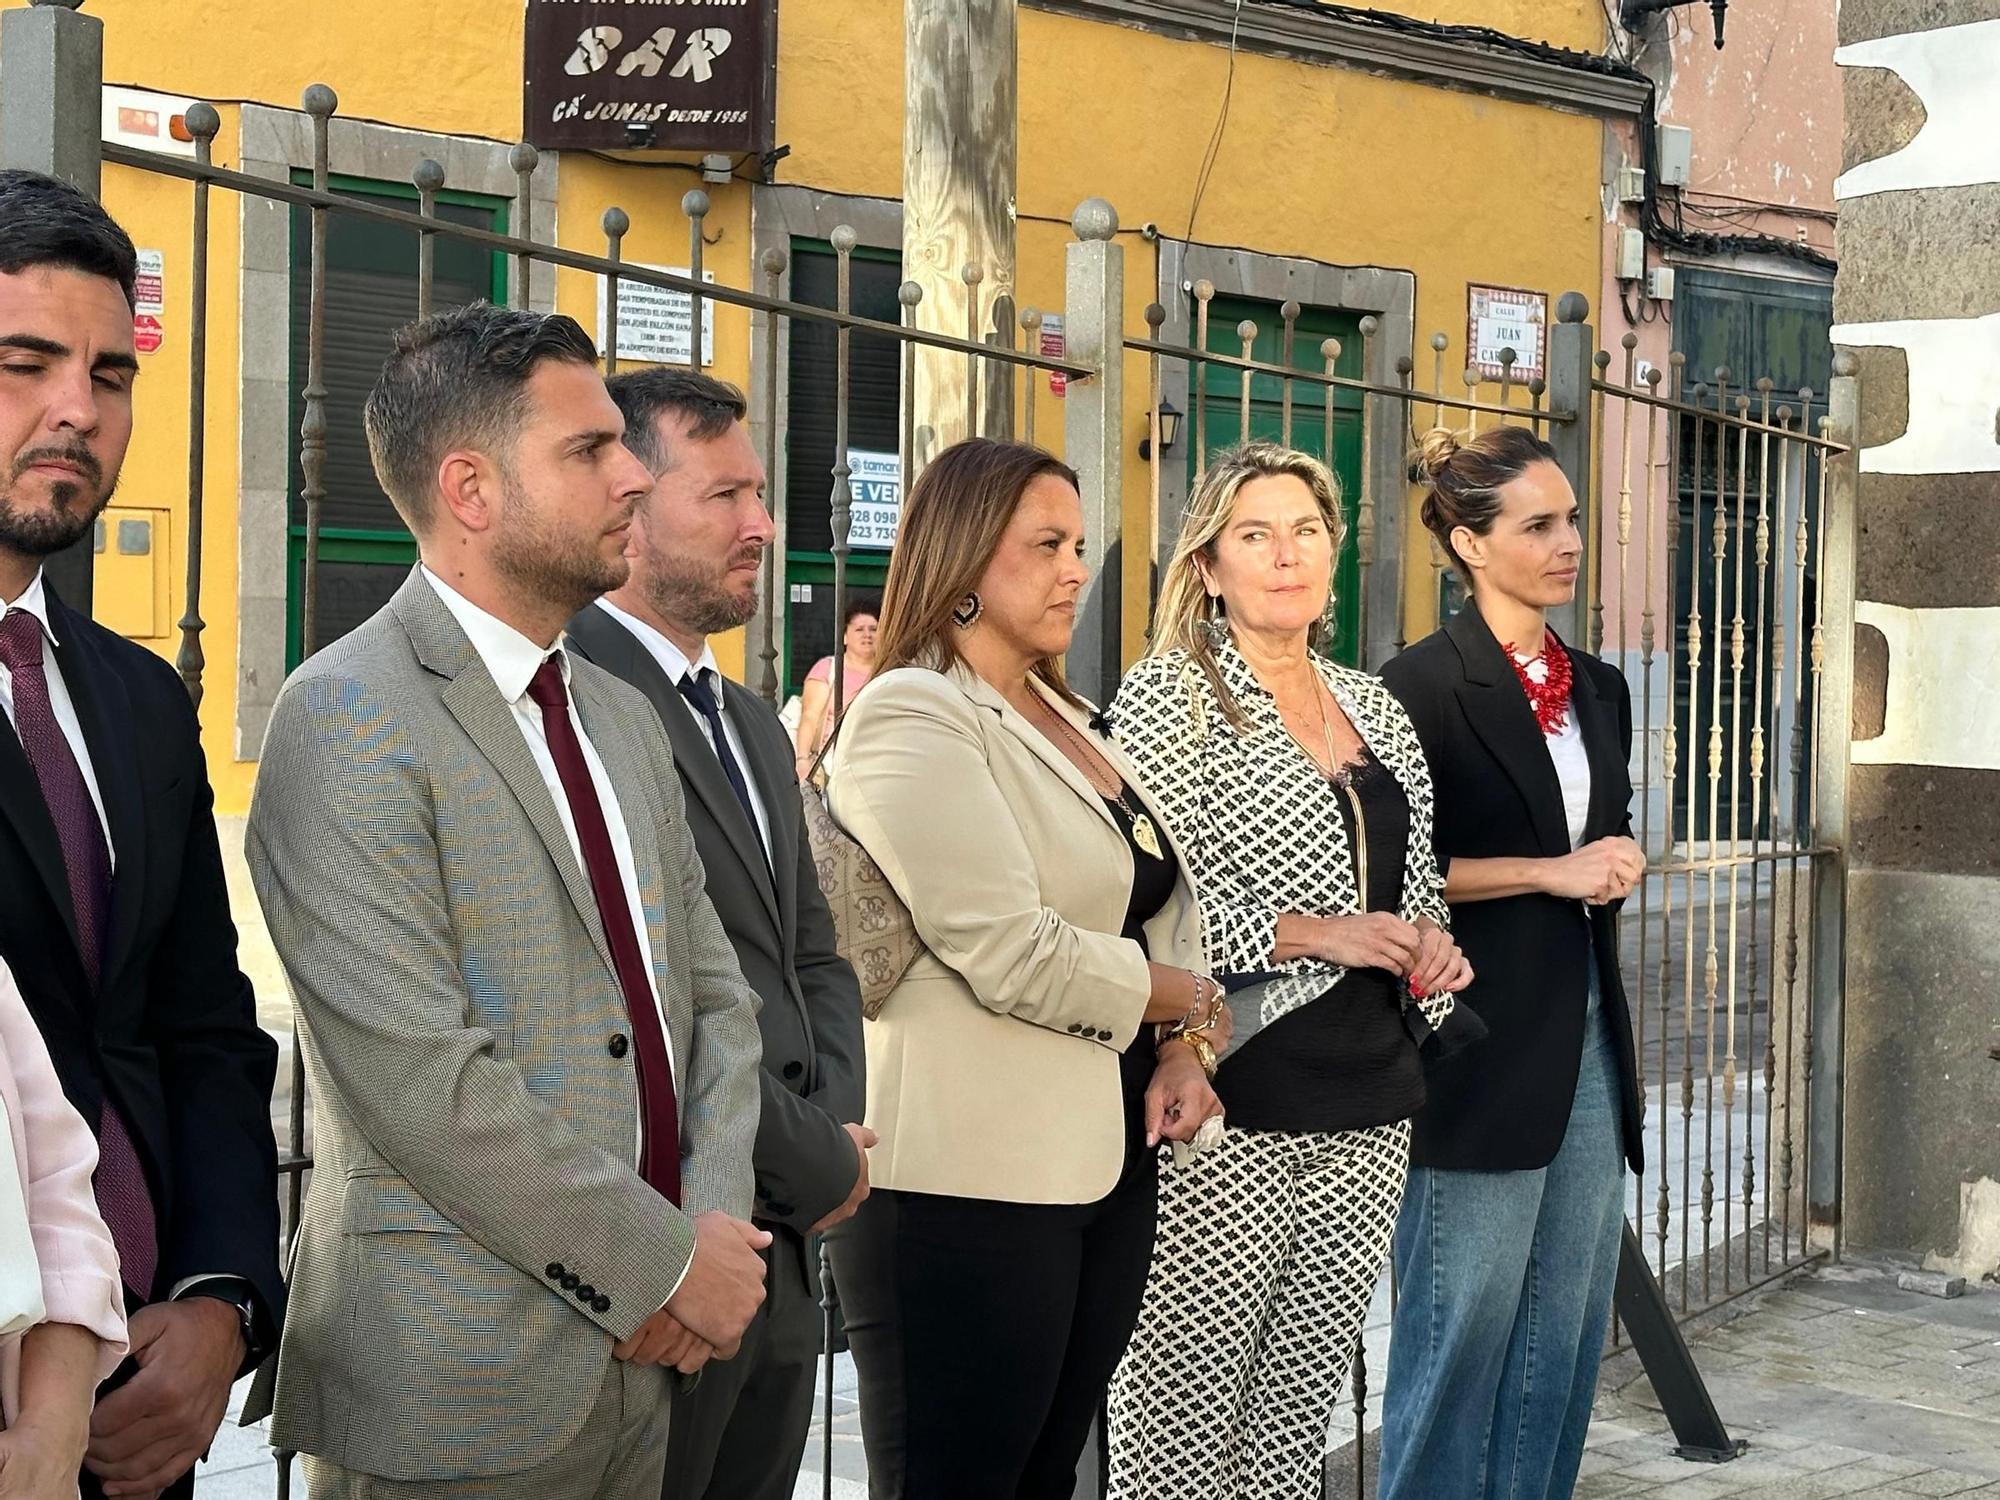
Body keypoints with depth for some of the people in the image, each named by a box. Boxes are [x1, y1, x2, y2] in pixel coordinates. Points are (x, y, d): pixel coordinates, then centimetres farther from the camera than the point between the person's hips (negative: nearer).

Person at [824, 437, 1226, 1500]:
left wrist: (1178, 1053, 1)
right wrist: (1189, 1001, -5)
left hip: (1103, 1166, 9)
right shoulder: (912, 716, -12)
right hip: (967, 1184, -8)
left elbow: (1164, 902, 19)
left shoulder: (1066, 720, 16)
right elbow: (1014, 956, -20)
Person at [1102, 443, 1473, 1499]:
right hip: (1229, 1105, -6)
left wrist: (1431, 943, 5)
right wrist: (1311, 934, -17)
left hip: (1367, 1112, 6)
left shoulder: (1373, 706, 16)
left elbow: (1419, 881, 26)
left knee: (1299, 1413, 9)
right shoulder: (1167, 696, -3)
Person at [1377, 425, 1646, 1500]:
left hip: (1587, 1038, 7)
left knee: (1567, 1331, 10)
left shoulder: (1599, 690, 14)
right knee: (1464, 1331, -1)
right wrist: (1550, 872, -14)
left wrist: (1617, 868, 3)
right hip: (1480, 1046, -7)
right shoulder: (1424, 685, -8)